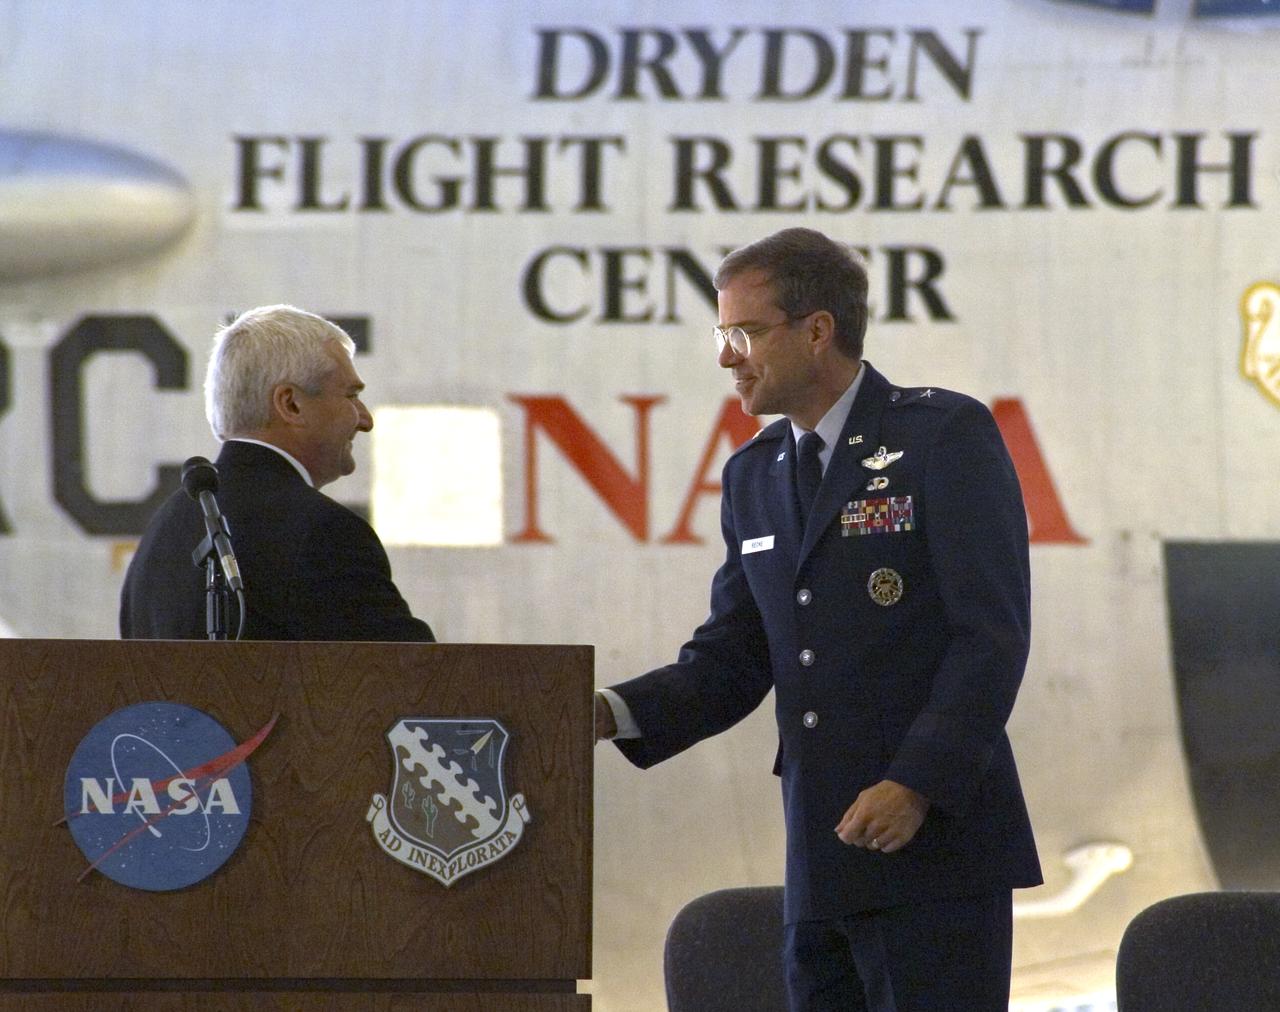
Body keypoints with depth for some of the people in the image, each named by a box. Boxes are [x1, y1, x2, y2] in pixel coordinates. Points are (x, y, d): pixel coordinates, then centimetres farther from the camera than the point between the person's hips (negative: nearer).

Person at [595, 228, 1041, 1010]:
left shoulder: (947, 435, -5)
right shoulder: (755, 476, 16)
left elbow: (992, 635, -11)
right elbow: (731, 661, 15)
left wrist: (917, 784, -20)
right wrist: (609, 713, -3)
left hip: (937, 841, -7)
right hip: (822, 863, 7)